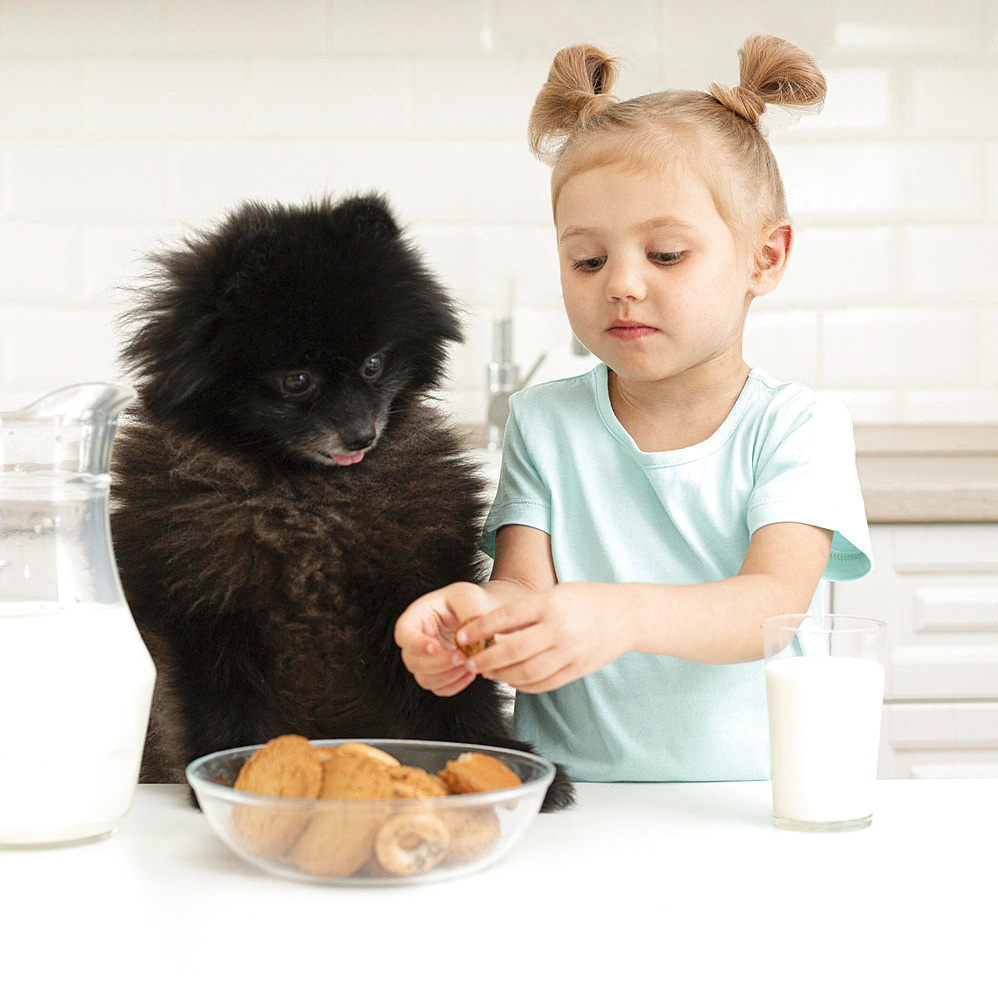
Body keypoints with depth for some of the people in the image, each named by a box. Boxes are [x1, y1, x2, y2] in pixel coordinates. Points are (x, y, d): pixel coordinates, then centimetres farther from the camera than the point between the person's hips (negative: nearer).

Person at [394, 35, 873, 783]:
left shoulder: (797, 425, 1)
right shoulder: (545, 423, 9)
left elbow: (773, 602, -14)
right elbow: (524, 584, -2)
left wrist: (623, 616, -33)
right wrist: (479, 611, -27)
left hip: (747, 792, 0)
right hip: (571, 797, 1)